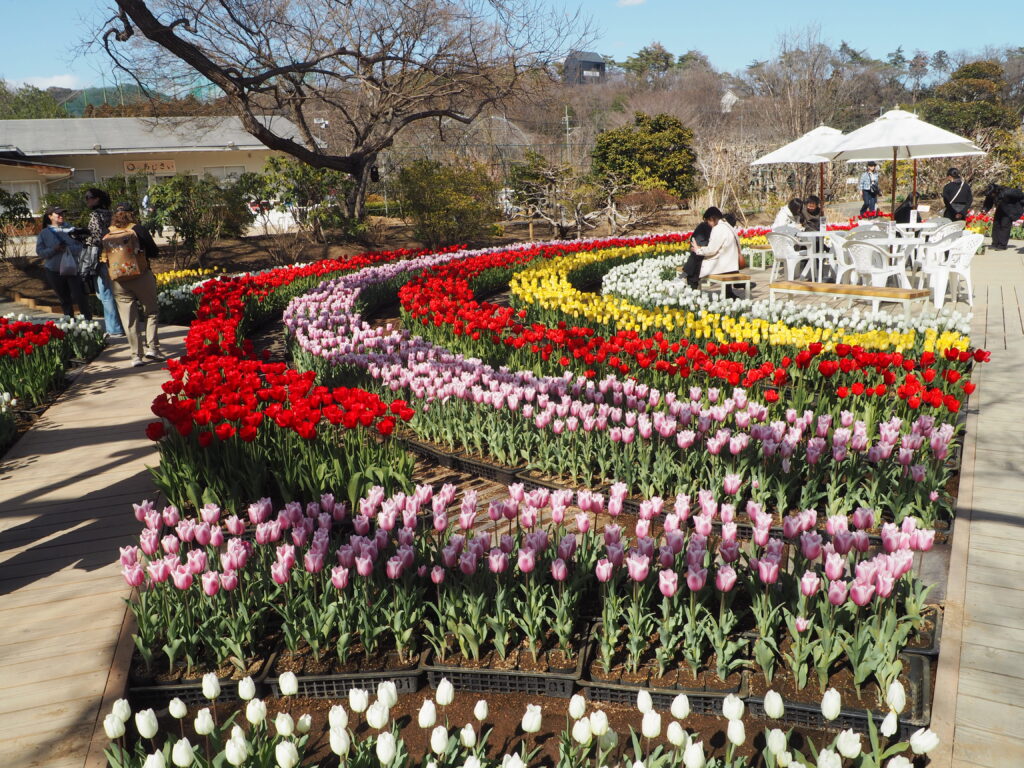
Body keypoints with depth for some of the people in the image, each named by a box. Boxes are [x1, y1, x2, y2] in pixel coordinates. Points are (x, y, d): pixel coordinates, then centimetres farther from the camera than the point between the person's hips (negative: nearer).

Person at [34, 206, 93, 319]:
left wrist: (67, 249, -21)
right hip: (54, 271, 1)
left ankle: (88, 321, 0)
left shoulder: (70, 230, 4)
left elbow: (80, 246, -3)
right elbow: (40, 252, -2)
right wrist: (54, 249, -17)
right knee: (64, 300, 11)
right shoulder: (44, 233, 3)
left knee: (79, 297, -7)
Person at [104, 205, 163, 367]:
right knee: (151, 311, 12)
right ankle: (152, 347, 3)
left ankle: (136, 355, 5)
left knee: (129, 320, 5)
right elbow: (154, 253, -4)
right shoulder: (137, 229, -5)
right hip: (141, 277, -3)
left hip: (119, 282, 3)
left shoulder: (107, 236, 4)